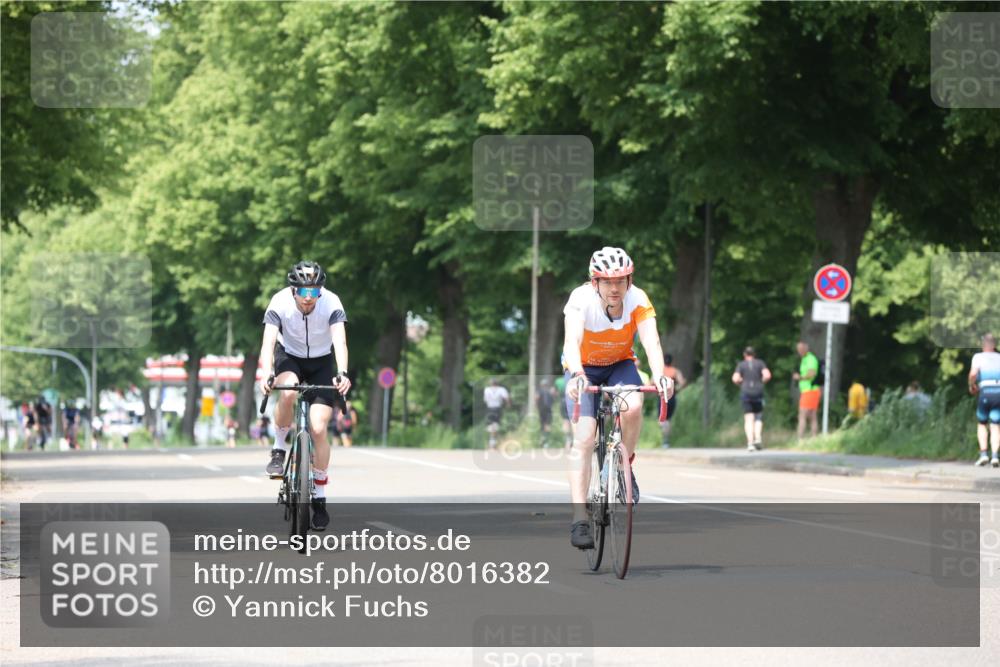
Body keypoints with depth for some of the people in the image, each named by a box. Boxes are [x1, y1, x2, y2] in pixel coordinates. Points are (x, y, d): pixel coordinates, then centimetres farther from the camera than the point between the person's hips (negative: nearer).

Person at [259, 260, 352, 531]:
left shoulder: (331, 303, -27)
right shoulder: (280, 303, -26)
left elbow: (340, 341, -38)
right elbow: (268, 342, -34)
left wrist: (342, 374, -54)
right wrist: (267, 375, -51)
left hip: (320, 364, 0)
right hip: (289, 358, 0)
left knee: (318, 429, -11)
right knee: (287, 392, -36)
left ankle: (319, 498, 3)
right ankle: (279, 450, -13)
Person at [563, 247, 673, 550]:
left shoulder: (638, 300, -23)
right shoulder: (581, 299, -28)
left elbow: (651, 341, -36)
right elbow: (572, 340, -43)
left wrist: (659, 376, -55)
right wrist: (576, 375, -62)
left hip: (620, 365, 1)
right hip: (584, 368, -1)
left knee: (632, 407, -31)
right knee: (583, 438, -18)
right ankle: (579, 518, -19)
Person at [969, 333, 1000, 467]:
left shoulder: (978, 357, 7)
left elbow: (973, 373, -11)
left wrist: (971, 386, 7)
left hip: (985, 393, -2)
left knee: (982, 425, 17)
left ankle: (983, 454, 3)